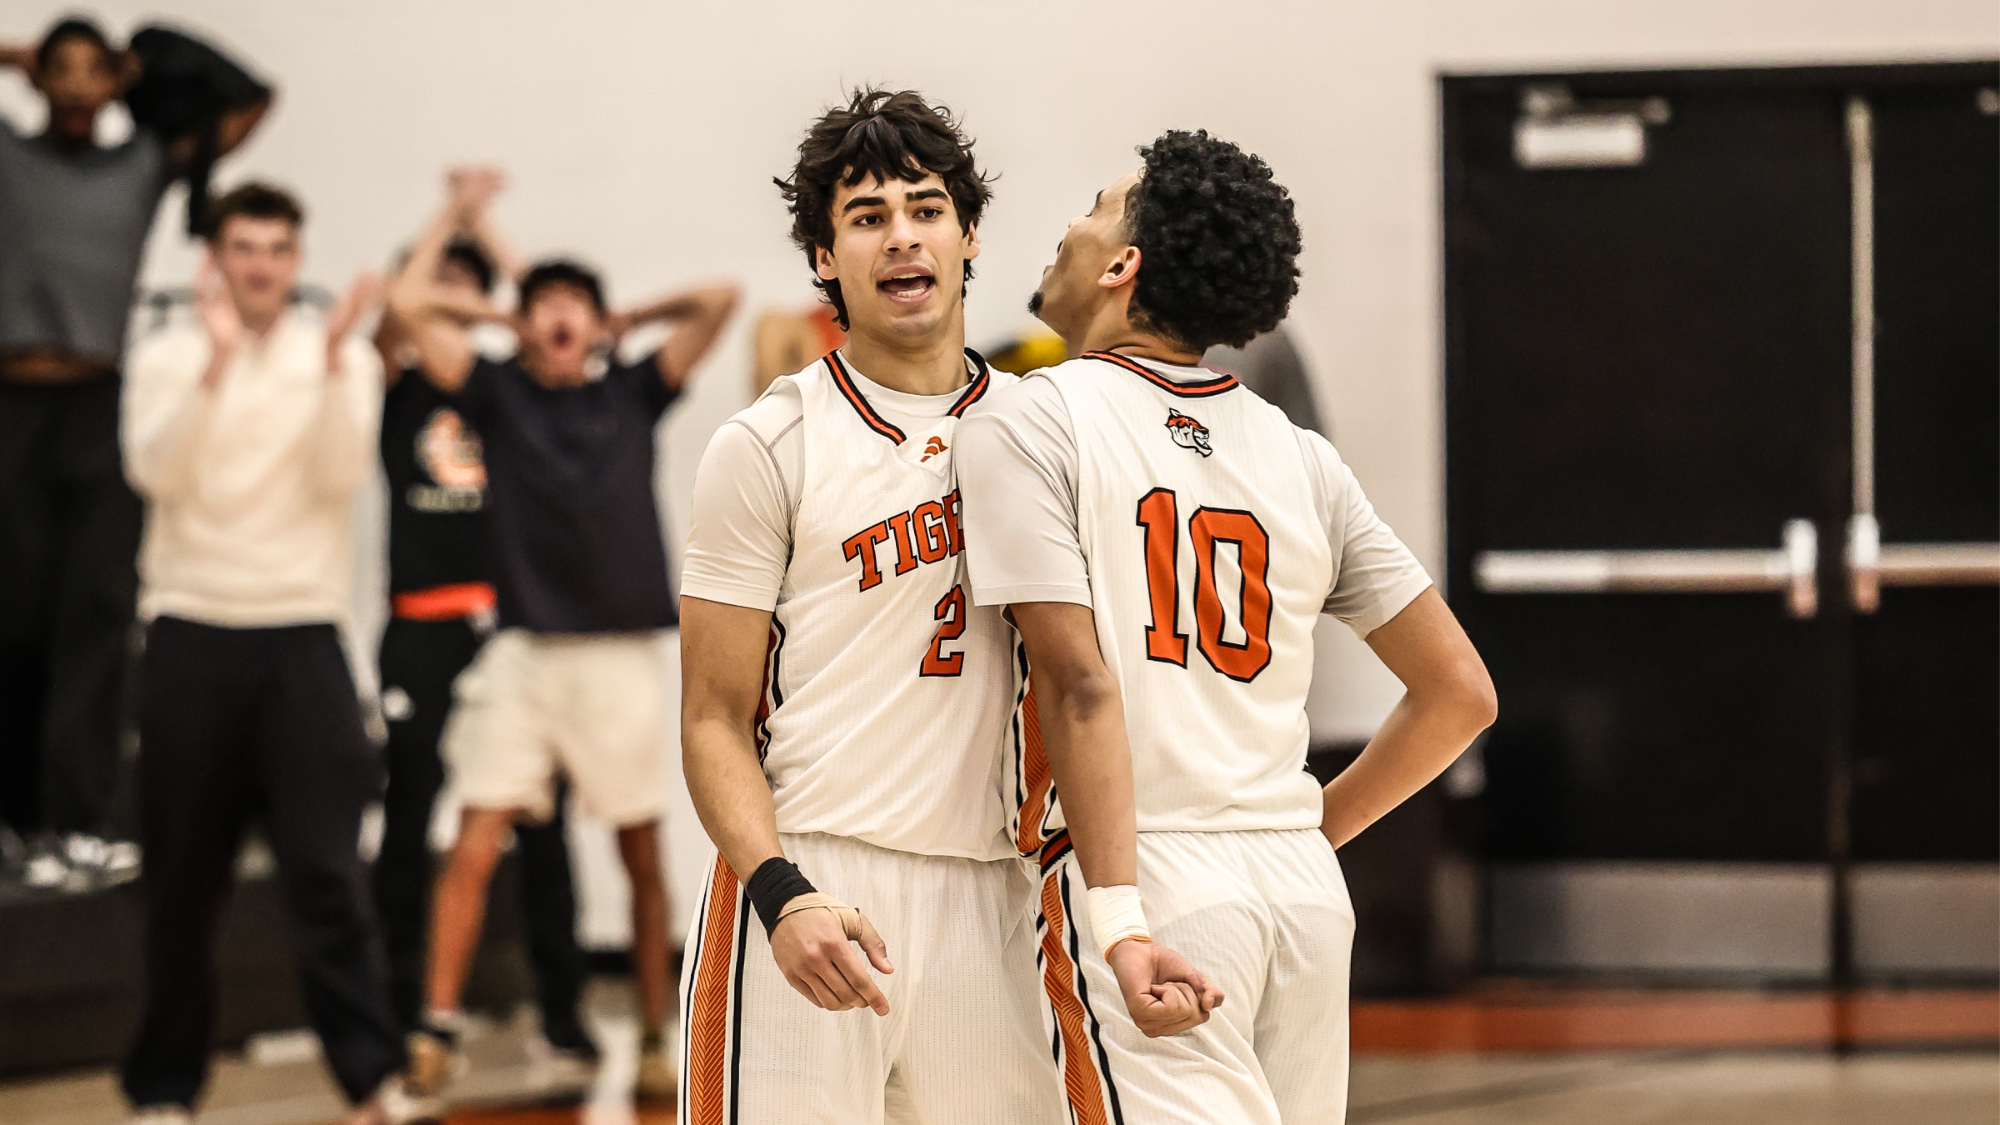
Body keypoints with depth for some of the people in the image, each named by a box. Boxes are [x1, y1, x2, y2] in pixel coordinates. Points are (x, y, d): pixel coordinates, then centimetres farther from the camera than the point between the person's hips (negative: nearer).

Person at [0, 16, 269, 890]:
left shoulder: (146, 163, 16)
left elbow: (249, 106, 15)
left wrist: (146, 69, 19)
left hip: (101, 409, 1)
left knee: (97, 614, -9)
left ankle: (71, 826, -16)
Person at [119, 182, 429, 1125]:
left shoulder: (340, 360, 6)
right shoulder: (169, 357, 6)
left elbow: (340, 476, -8)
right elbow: (157, 471, -10)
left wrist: (331, 363, -18)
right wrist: (215, 364, -19)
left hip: (301, 635, -1)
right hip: (192, 634, 1)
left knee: (326, 868, -9)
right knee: (183, 878, 4)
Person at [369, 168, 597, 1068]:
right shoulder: (401, 387, 6)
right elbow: (397, 312, -11)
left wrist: (485, 225, -2)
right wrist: (453, 211, -10)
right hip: (423, 629, -1)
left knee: (539, 821, 1)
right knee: (409, 814, 0)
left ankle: (561, 1004, 6)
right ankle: (402, 1004, 6)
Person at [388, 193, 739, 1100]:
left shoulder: (632, 393, 9)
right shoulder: (498, 391, 7)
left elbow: (719, 302, 4)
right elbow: (409, 303, 2)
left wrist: (630, 317, 13)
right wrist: (455, 216, 13)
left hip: (624, 652, 1)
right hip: (525, 651, -1)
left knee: (642, 854, 6)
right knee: (476, 846, -9)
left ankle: (655, 1040, 13)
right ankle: (435, 1031, -6)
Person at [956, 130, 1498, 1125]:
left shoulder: (1029, 427, -4)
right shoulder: (1301, 460, 12)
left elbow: (1083, 685, -14)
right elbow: (1460, 692, 13)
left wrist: (1120, 920, -19)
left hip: (1155, 888, -6)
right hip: (1309, 892, 6)